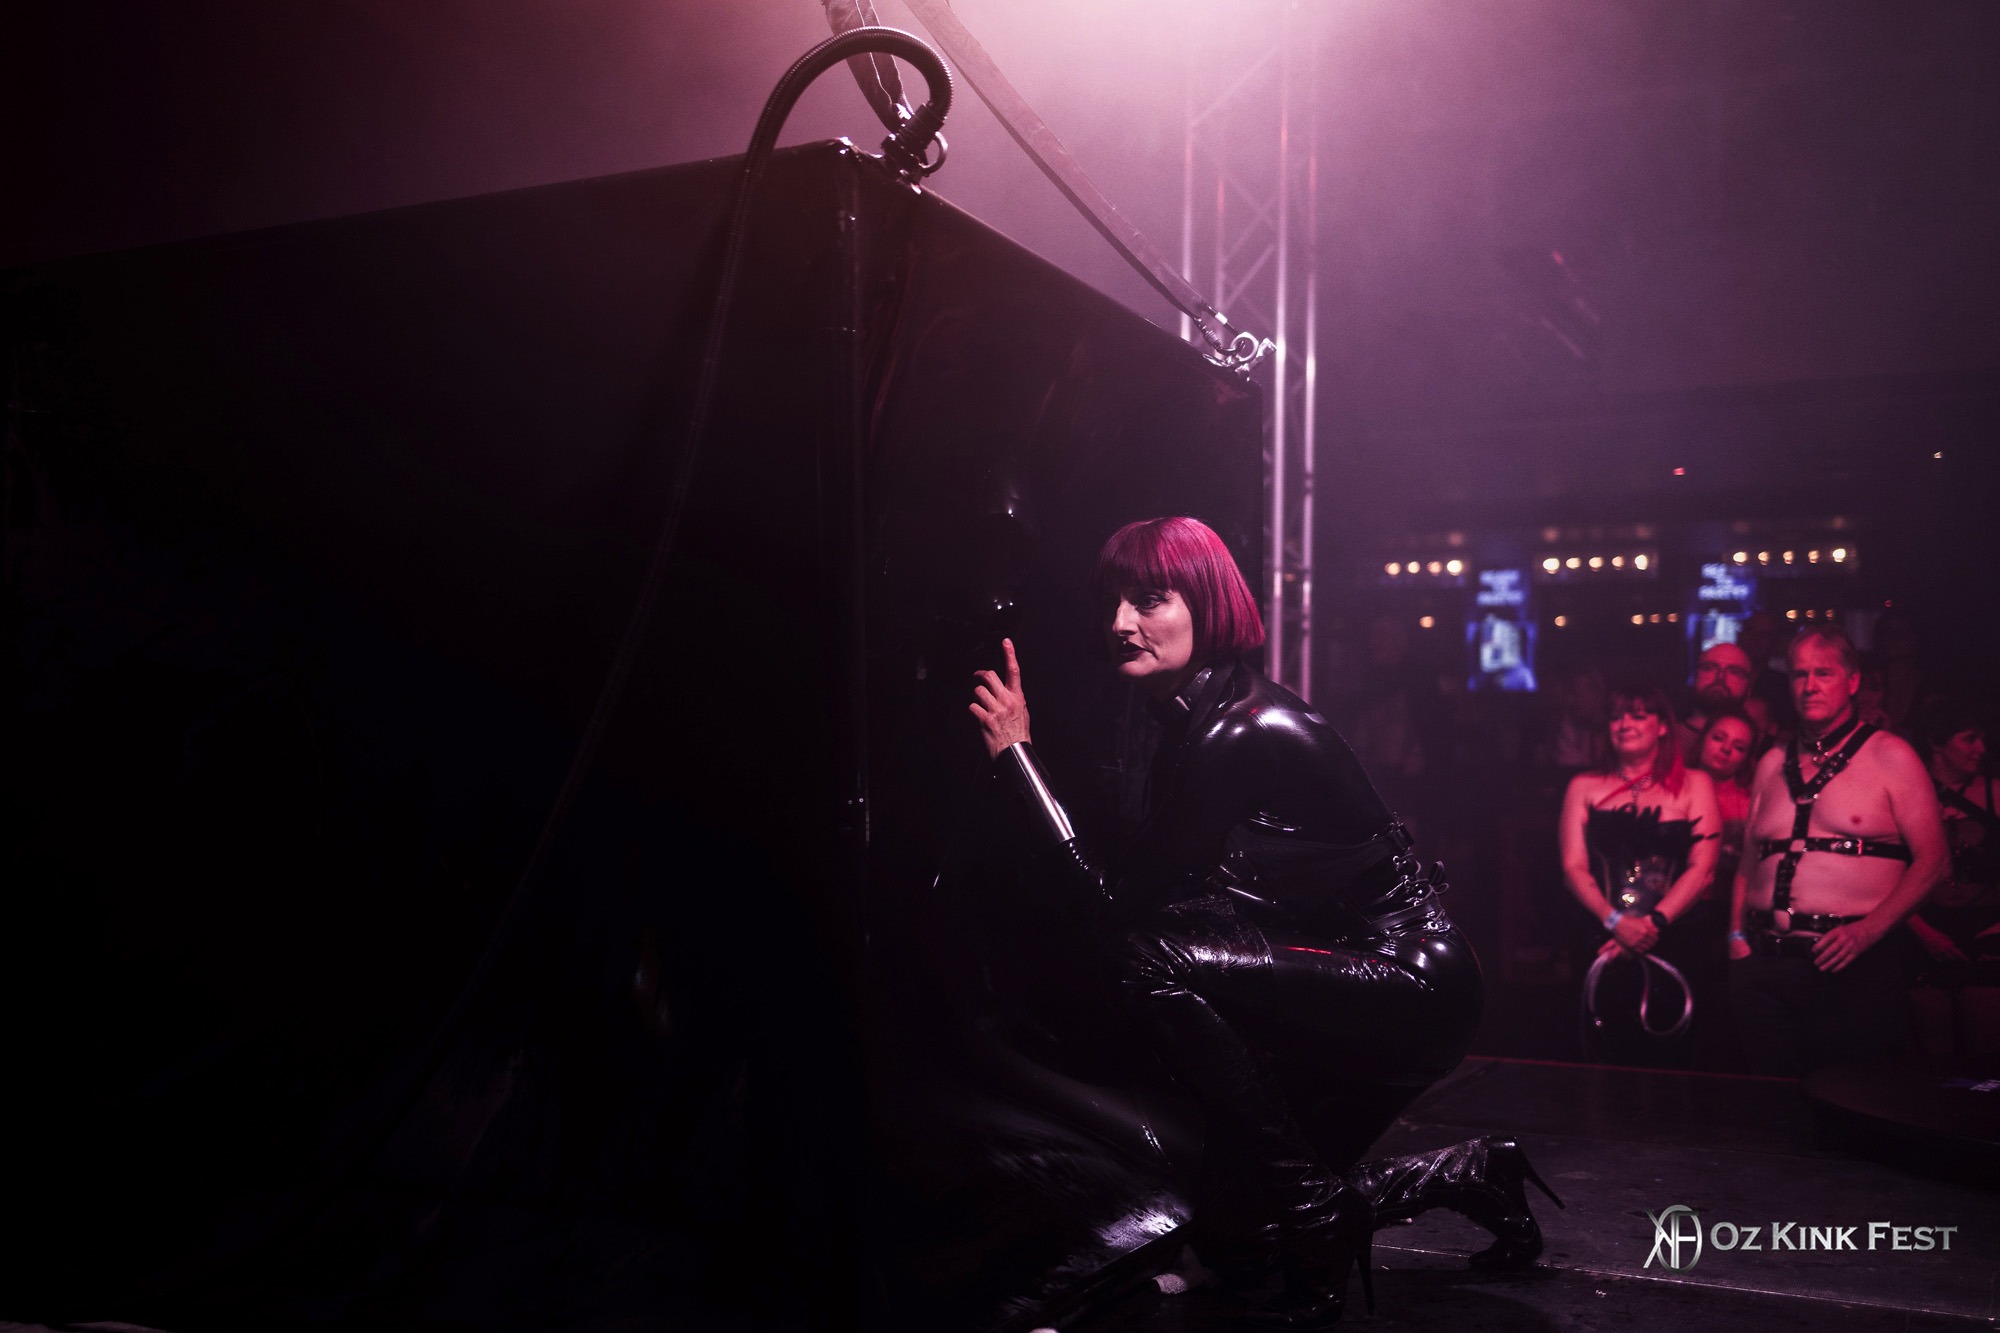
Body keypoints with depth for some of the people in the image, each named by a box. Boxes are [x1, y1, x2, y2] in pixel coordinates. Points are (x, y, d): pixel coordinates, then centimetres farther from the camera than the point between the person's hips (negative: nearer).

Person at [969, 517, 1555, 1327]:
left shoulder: (1240, 734, -25)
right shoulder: (1196, 722, 4)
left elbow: (1121, 908, -24)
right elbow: (1147, 891, 6)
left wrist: (1016, 755, -23)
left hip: (1414, 989, -9)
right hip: (1359, 981, 9)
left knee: (1161, 962, -27)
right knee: (1234, 1230, 11)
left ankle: (1317, 1202, -9)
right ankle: (1472, 1178, 28)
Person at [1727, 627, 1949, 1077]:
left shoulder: (1890, 756, 1)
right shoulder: (1772, 765, 15)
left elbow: (1931, 858, -4)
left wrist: (1868, 931, -13)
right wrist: (1738, 935, 6)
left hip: (1856, 965, -4)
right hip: (1765, 964, 4)